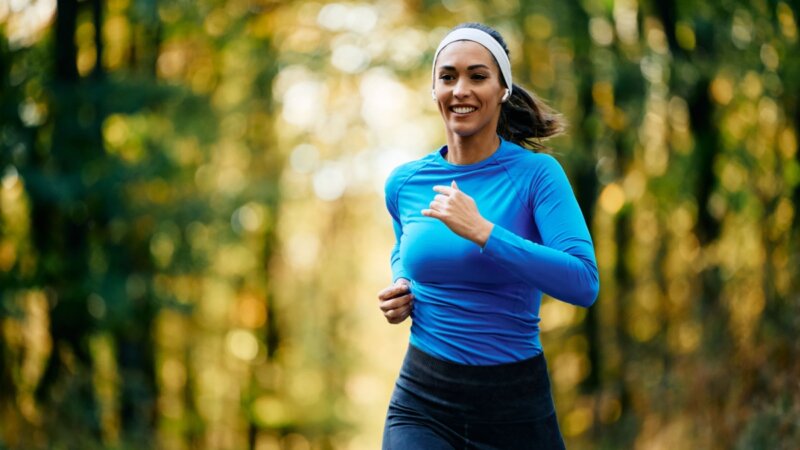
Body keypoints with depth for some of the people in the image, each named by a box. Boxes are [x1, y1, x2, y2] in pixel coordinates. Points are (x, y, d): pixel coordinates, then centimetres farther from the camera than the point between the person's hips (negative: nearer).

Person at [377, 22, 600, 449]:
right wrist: (400, 289, 3)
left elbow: (584, 283, -22)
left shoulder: (538, 173, -9)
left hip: (516, 402, -2)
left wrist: (481, 231, -25)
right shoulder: (403, 183, 3)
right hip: (422, 402, 2)